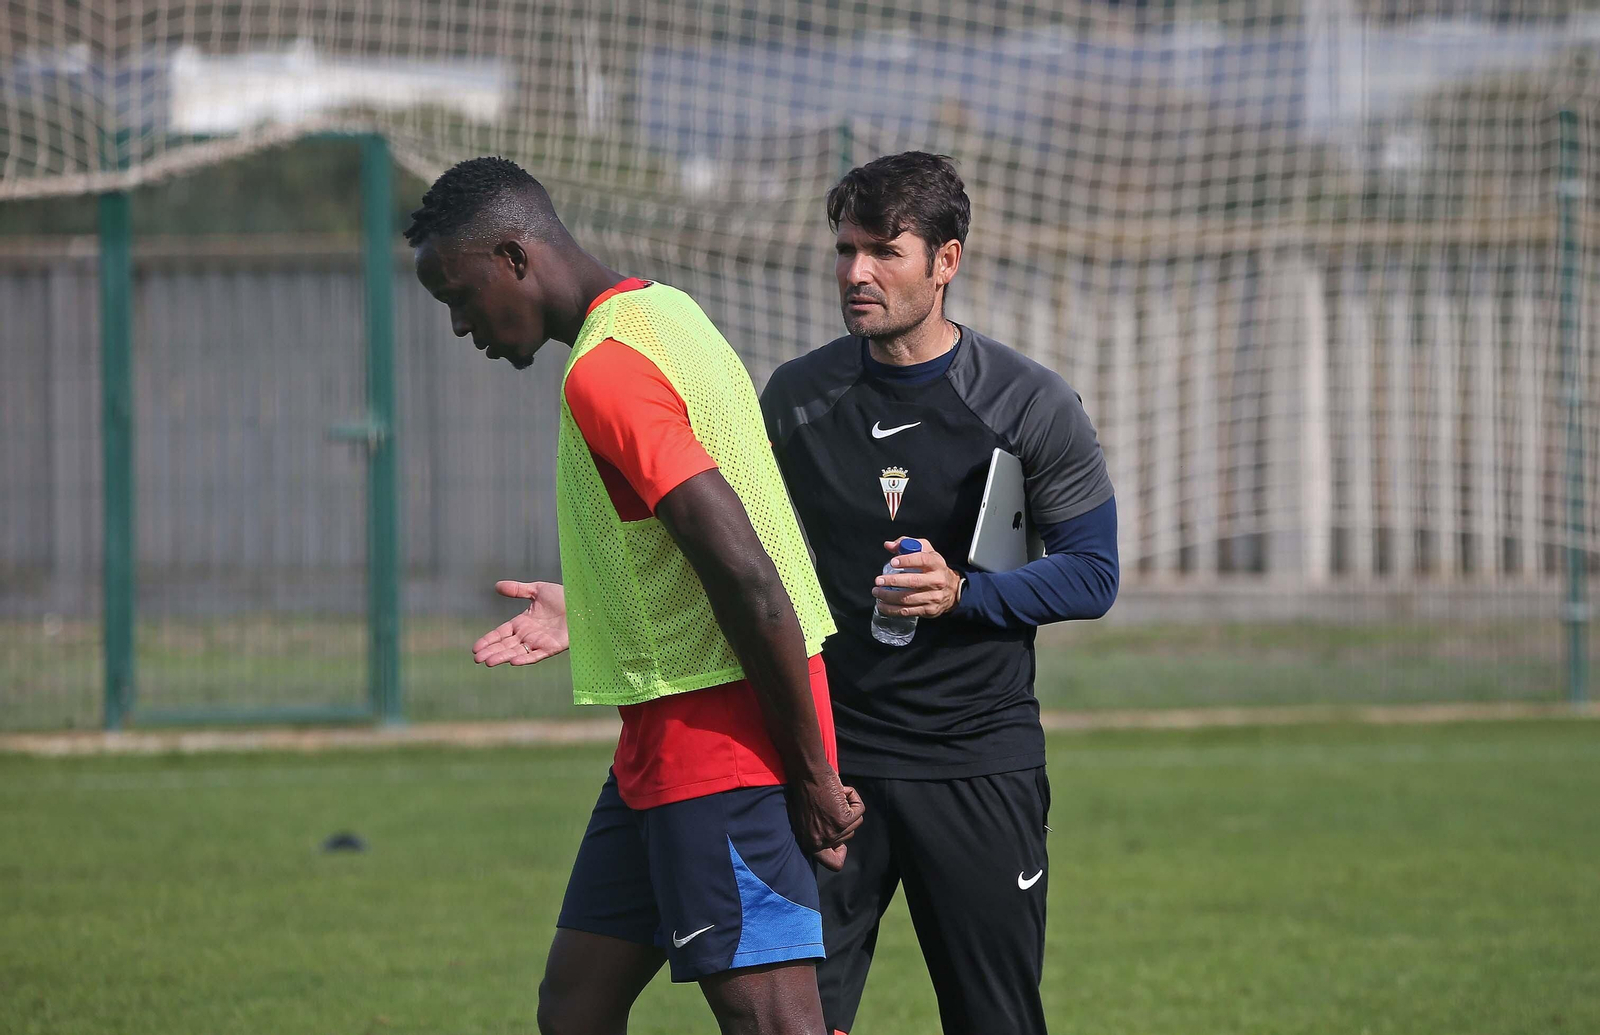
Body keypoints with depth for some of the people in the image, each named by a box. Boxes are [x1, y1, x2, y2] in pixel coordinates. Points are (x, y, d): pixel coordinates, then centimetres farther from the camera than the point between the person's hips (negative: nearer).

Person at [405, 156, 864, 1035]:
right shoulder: (662, 313, 14)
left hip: (719, 742, -10)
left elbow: (746, 575, -24)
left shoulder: (605, 374, -17)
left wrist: (812, 773, -19)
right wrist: (590, 614, 26)